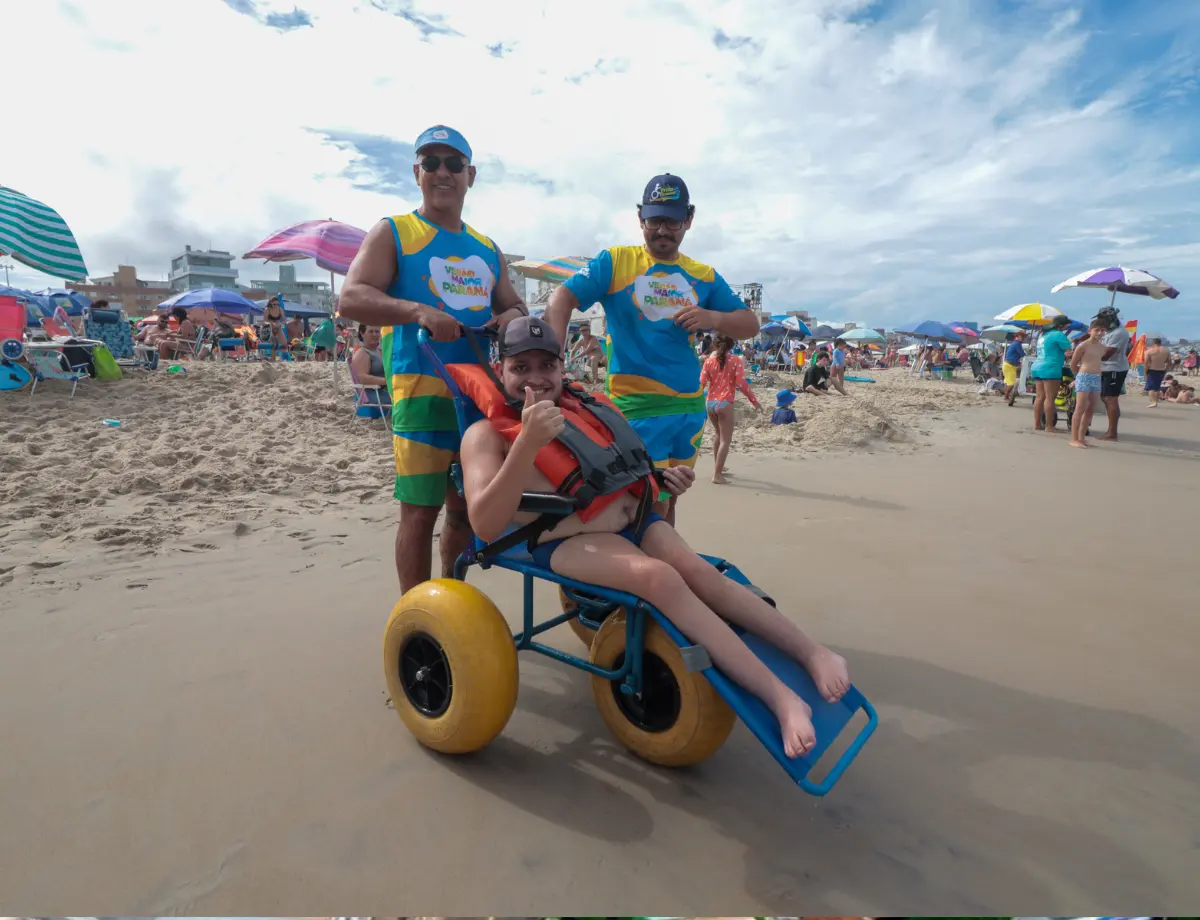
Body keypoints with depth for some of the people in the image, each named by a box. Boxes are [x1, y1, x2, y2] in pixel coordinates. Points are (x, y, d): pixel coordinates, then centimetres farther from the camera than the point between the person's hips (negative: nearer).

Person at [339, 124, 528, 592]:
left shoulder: (487, 249, 20)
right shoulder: (393, 232, 5)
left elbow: (514, 305, 23)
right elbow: (351, 298, -8)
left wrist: (512, 318, -3)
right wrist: (419, 312, -25)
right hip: (420, 388, -5)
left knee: (467, 507, 11)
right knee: (420, 509, -4)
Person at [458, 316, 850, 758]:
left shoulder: (579, 409, 16)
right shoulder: (487, 434, -2)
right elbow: (486, 524, -17)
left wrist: (659, 477, 7)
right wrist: (528, 442, -26)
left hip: (629, 518, 6)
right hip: (565, 542, -5)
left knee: (699, 571, -18)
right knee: (658, 576, -29)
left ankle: (813, 654, -8)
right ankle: (780, 698, -27)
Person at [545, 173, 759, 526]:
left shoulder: (703, 276, 13)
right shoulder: (615, 261, 1)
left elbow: (750, 325, 12)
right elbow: (561, 300, -9)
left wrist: (712, 318, -9)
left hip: (691, 407, 5)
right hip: (637, 406, -5)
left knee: (669, 502, 16)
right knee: (654, 507, -8)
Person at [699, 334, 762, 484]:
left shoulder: (709, 360, 2)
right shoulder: (736, 360, -5)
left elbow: (701, 383, -3)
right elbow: (741, 384, -13)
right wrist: (754, 401, -5)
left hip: (710, 403, 5)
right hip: (725, 404, -4)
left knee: (718, 434, 26)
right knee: (725, 440, 1)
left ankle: (717, 466, 33)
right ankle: (717, 475, -3)